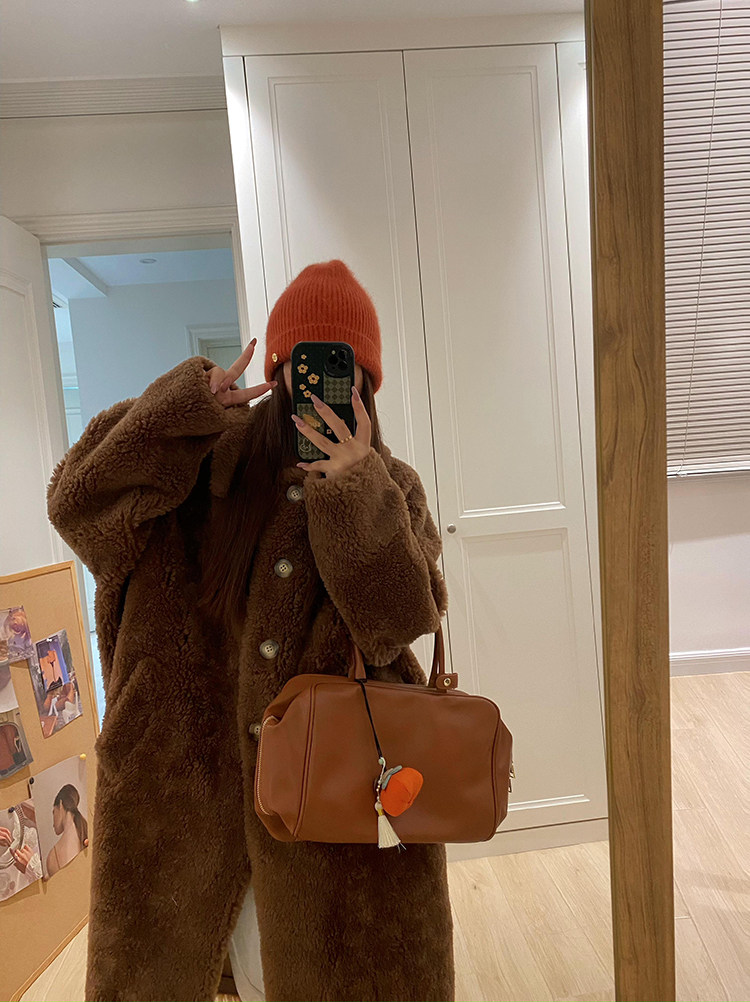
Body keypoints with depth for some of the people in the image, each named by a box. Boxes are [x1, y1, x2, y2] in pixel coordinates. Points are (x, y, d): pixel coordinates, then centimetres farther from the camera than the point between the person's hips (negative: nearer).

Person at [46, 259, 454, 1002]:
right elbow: (78, 497, -8)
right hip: (188, 765, 1)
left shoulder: (392, 488, -1)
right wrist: (187, 404, -19)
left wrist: (357, 489, -25)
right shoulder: (212, 456, -1)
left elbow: (406, 617, -13)